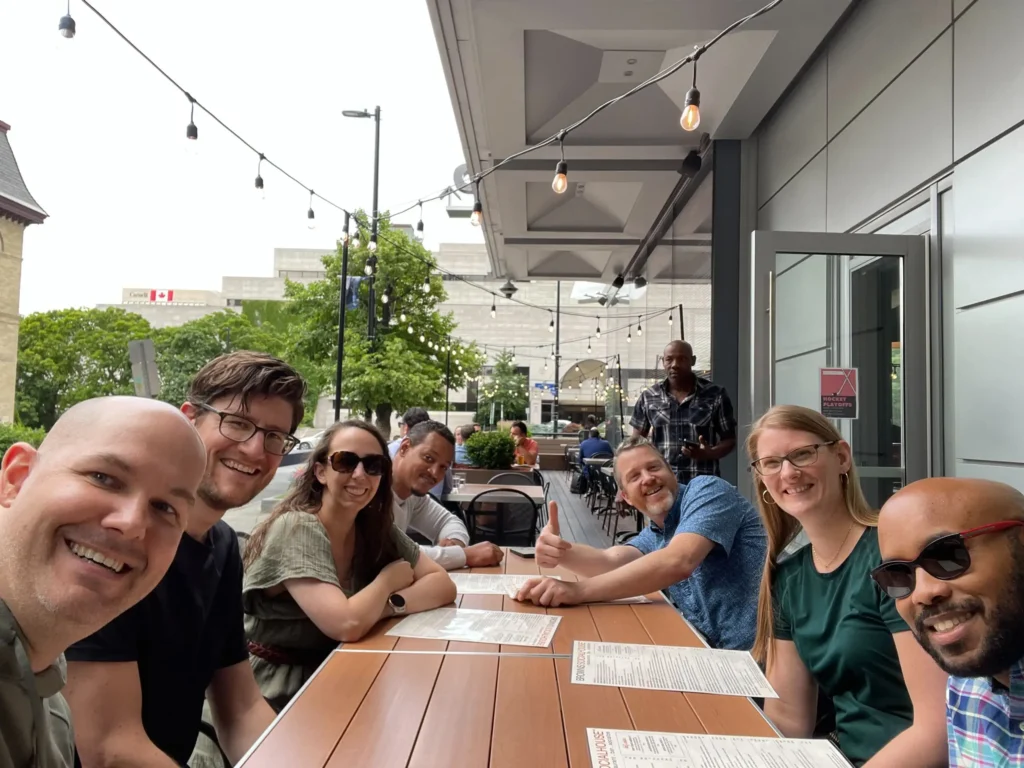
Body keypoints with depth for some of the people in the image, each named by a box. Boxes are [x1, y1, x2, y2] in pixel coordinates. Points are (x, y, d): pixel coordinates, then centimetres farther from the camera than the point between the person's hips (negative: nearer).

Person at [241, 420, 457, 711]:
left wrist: (387, 604, -20)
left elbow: (442, 584, -4)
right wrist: (387, 580, -12)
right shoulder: (295, 529, -20)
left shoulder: (375, 528, -1)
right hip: (282, 697, -6)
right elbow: (347, 625, -29)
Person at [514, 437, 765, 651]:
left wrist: (579, 590, -29)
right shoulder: (654, 535, 13)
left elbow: (677, 563, -26)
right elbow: (611, 561, -6)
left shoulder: (706, 490, -10)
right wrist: (559, 551, -27)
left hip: (753, 652, -6)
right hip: (714, 651, 6)